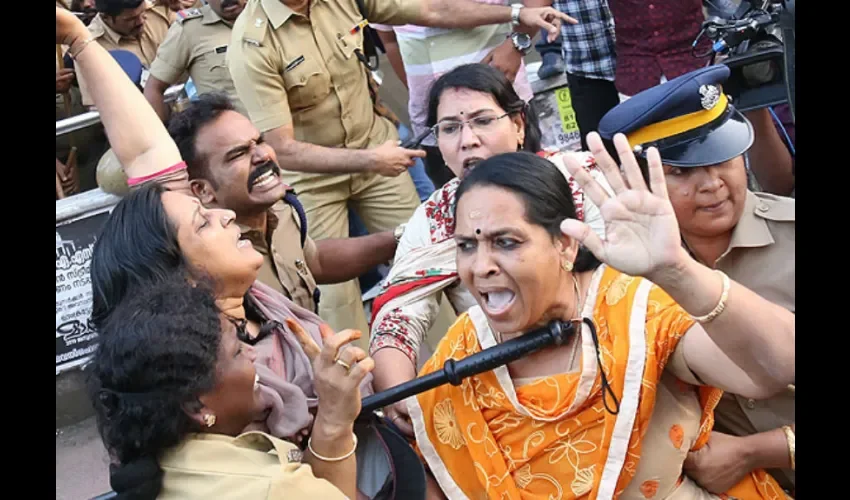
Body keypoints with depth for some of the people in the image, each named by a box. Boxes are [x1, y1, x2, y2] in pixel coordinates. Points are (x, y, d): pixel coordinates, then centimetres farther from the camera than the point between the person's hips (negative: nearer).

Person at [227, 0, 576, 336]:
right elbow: (282, 150, -28)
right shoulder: (251, 43, -26)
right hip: (309, 177, -4)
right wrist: (368, 160, -31)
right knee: (334, 294, 0)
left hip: (374, 146, 5)